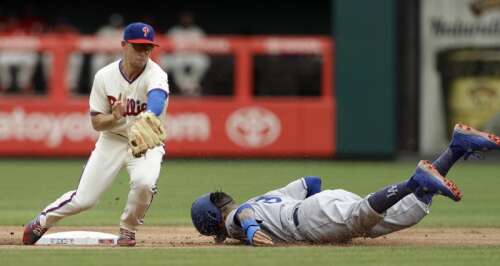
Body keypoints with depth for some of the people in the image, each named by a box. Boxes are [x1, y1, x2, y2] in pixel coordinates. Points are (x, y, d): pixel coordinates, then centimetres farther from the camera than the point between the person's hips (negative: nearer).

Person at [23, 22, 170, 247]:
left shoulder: (155, 75, -21)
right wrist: (115, 117, -30)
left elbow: (157, 97, -46)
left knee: (144, 182, -32)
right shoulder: (104, 76, -10)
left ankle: (128, 229, -1)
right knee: (83, 199, -6)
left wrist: (148, 117, -70)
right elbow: (96, 123, -6)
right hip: (112, 141, 2)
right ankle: (42, 222, 25)